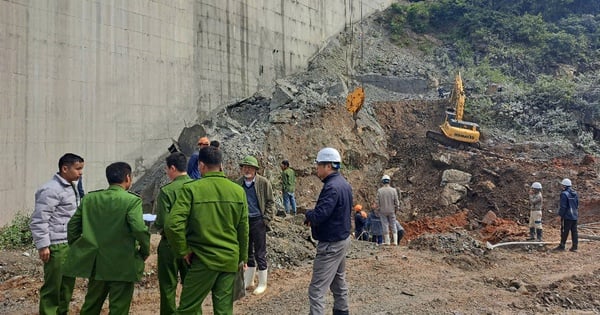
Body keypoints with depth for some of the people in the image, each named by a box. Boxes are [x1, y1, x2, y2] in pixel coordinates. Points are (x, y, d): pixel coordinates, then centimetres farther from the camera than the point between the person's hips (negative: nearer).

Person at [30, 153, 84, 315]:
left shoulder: (71, 186, 12)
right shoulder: (51, 190, -16)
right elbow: (38, 220, -17)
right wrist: (43, 245, -18)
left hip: (70, 244, 9)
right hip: (56, 246, -9)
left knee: (68, 284, 16)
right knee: (52, 286, 0)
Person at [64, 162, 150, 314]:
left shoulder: (89, 198, 5)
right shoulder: (132, 201, -13)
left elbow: (73, 225, 7)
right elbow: (139, 229, -22)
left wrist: (76, 249, 19)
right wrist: (145, 251, -7)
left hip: (95, 263, 5)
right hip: (121, 266, -5)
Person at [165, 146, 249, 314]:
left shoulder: (191, 189, -10)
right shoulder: (238, 190, 3)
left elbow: (173, 224, -18)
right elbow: (243, 230, 8)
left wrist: (183, 251, -4)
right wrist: (242, 258, 19)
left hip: (204, 259, -4)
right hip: (230, 260, 4)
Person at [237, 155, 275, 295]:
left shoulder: (264, 182, -8)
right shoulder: (238, 183, 2)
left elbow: (270, 202, -4)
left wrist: (266, 220, -11)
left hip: (258, 221, -4)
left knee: (260, 254, 3)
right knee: (247, 253, 16)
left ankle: (262, 284, 16)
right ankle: (248, 281, 30)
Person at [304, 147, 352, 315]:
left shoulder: (332, 187, -24)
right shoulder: (344, 184, 8)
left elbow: (318, 216, -31)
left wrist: (309, 214, -9)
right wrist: (314, 217, 1)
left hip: (330, 244, -10)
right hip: (342, 239, 10)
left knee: (316, 289, -7)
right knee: (338, 281, 24)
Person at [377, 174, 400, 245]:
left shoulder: (379, 191, -9)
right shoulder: (393, 190, -8)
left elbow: (378, 202, -6)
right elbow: (396, 202, -6)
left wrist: (379, 210, 7)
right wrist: (396, 210, 9)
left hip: (383, 211, -1)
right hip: (391, 211, 1)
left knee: (385, 225, 7)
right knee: (393, 226, 11)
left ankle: (387, 241, 10)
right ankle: (395, 241, 7)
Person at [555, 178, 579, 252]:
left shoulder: (564, 194, -14)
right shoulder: (575, 193, 12)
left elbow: (563, 206, -17)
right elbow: (577, 205, 18)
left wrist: (560, 215, -11)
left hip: (567, 216, -8)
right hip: (575, 216, 8)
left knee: (565, 231, -2)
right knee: (574, 231, 9)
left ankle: (562, 246, 3)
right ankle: (574, 246, 11)